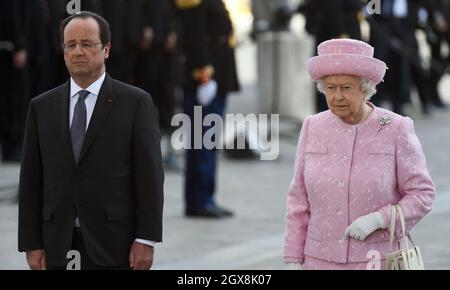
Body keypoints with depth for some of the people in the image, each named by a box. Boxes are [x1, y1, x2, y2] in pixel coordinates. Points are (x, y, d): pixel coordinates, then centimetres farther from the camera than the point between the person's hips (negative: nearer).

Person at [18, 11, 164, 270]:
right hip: (59, 246, 3)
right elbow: (31, 179, 8)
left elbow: (150, 174, -3)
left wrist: (146, 240, -9)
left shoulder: (136, 102, 0)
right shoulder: (42, 106, 10)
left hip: (114, 245, -3)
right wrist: (31, 244, 2)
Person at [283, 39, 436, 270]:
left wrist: (377, 220, -18)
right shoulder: (313, 129, 4)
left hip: (379, 260, -3)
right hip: (322, 261, 3)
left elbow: (422, 194, -4)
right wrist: (293, 260, 5)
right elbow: (299, 200, 8)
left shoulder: (396, 130, -6)